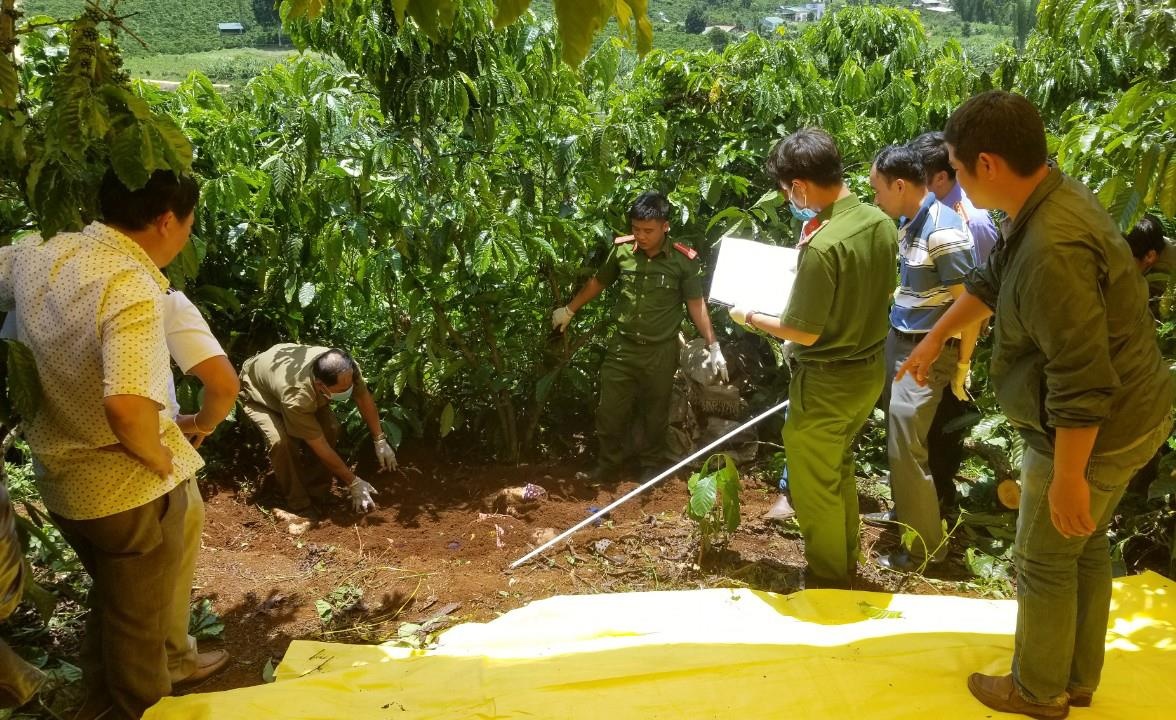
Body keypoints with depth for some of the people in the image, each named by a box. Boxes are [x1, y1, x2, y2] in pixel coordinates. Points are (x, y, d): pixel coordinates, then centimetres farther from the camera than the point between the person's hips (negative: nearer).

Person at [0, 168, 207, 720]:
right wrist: (161, 459, -20)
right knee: (139, 624, 16)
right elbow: (127, 407, -40)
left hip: (58, 477, 8)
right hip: (128, 487, -7)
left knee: (108, 599, 31)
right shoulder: (132, 287, -28)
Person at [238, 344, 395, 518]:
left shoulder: (345, 369, -34)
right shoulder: (296, 397, -47)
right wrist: (353, 483, -28)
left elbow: (364, 398, -11)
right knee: (281, 441, -30)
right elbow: (320, 447, -36)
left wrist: (380, 441, -11)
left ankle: (316, 493, 3)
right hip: (257, 392, -5)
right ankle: (298, 505, -10)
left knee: (330, 429, -17)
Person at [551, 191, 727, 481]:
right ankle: (608, 463, 28)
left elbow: (696, 304, -5)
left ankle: (651, 466, 33)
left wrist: (713, 346, -7)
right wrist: (569, 310, 19)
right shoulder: (622, 249, -7)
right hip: (622, 347, 2)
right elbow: (597, 282, 10)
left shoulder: (683, 260, -13)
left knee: (655, 414, 14)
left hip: (661, 351, -2)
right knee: (610, 411, 8)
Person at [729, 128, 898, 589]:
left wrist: (751, 318, -7)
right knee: (841, 470, 26)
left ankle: (827, 582, 27)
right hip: (869, 370, 8)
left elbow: (805, 332, -22)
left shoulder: (822, 246, -28)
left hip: (827, 381, -8)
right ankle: (846, 563, 42)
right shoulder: (880, 222, -3)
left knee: (815, 486, 11)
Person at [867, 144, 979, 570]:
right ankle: (904, 512, 37)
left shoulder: (943, 232, -22)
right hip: (898, 341, 9)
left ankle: (926, 544, 10)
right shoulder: (908, 223, 6)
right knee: (897, 438, 18)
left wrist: (962, 366, -14)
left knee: (905, 446, -5)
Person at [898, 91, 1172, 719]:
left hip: (1093, 434, -9)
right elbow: (990, 280, 17)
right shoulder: (1050, 197, 0)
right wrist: (936, 336, 27)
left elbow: (1082, 382, -33)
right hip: (1124, 416, 10)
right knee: (1086, 548, 23)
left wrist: (1067, 478, -25)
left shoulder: (1053, 247, -34)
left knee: (1044, 562, 10)